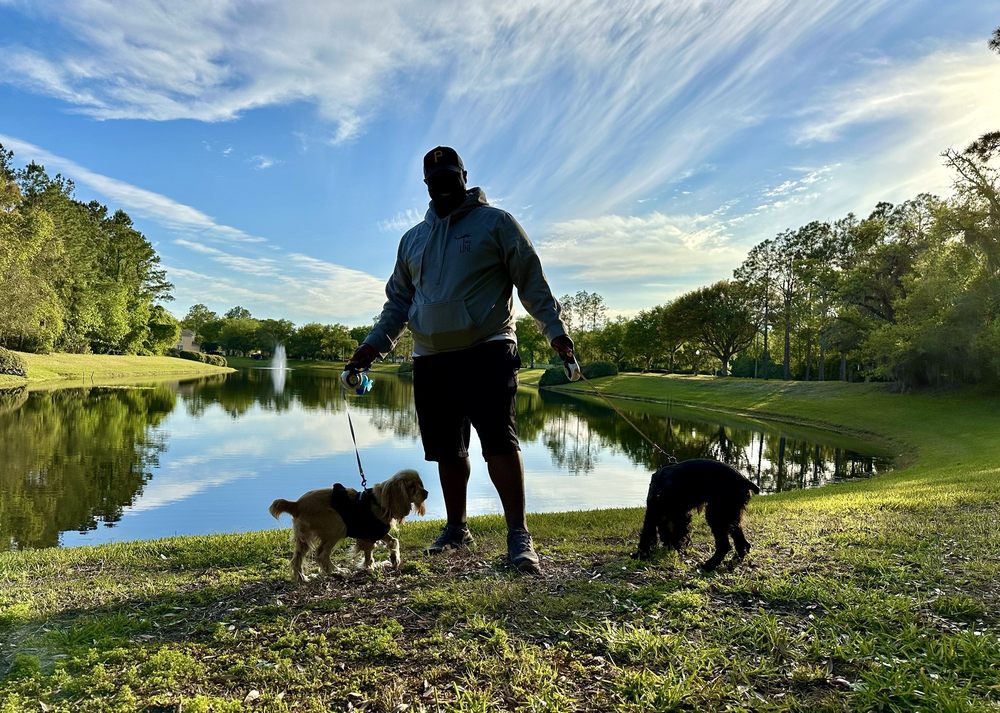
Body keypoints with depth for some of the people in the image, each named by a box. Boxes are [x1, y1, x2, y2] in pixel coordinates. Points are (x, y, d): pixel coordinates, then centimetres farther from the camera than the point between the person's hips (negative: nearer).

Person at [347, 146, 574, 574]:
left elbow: (532, 281, 1)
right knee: (447, 450, 10)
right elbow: (398, 300, 23)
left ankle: (518, 536, -7)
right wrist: (375, 343, 11)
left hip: (486, 351, -5)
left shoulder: (495, 223, 6)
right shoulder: (413, 239, 20)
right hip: (430, 360, 5)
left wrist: (554, 329, -11)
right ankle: (456, 528, 25)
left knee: (499, 440, -13)